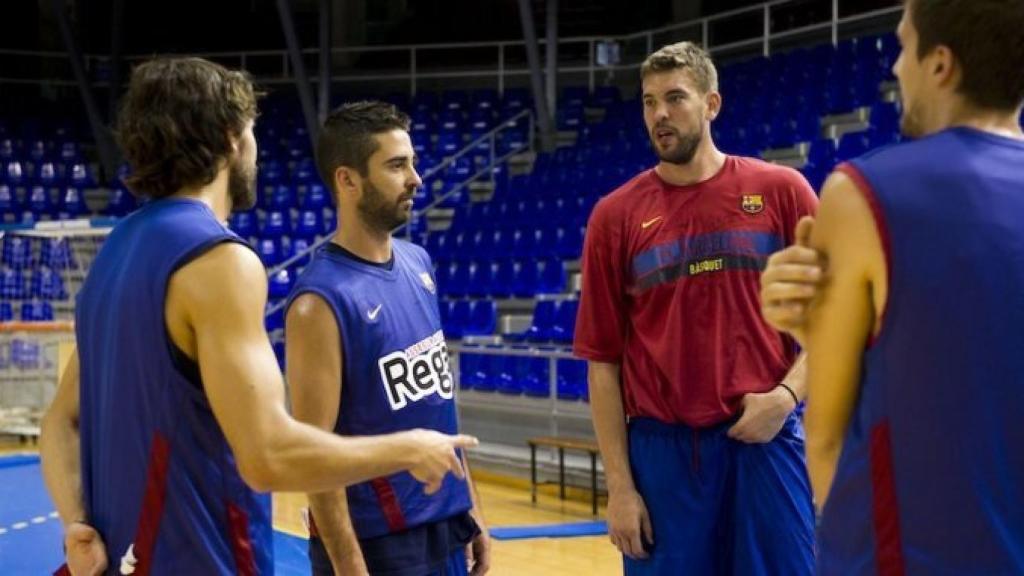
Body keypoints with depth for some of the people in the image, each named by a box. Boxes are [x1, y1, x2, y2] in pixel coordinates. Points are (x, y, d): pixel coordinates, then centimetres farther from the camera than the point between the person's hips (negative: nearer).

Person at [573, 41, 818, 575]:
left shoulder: (781, 190, 1)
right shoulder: (615, 215, 2)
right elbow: (603, 358, 3)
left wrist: (787, 394, -11)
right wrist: (619, 483, -2)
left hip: (766, 438, 0)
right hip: (661, 447, 1)